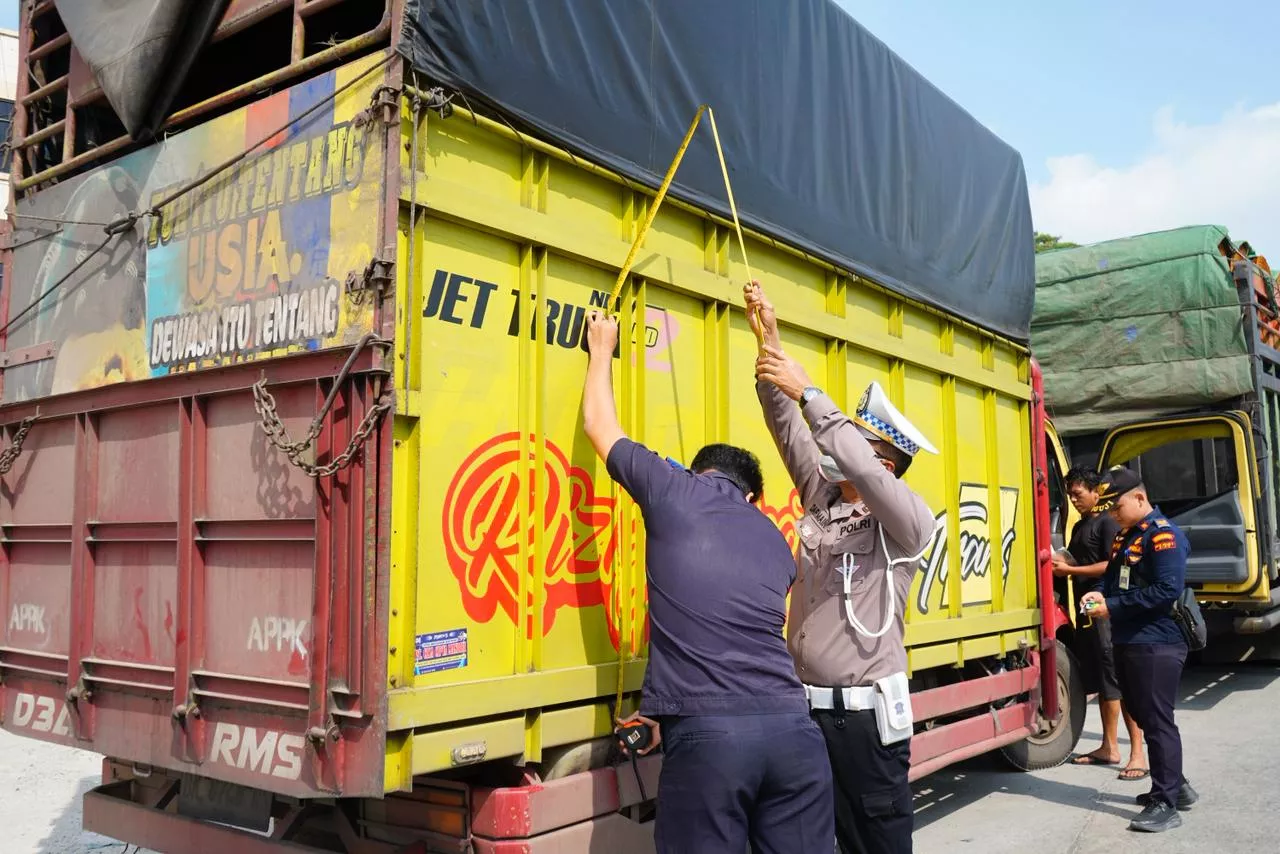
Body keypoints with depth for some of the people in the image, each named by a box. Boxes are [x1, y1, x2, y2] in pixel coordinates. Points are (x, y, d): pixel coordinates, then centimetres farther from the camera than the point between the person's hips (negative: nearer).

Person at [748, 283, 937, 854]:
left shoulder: (909, 520, -8)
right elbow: (787, 428, 3)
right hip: (807, 702, 5)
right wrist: (770, 342, -5)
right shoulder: (822, 501, 7)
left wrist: (808, 391, -25)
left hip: (866, 709, -5)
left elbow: (862, 471, -27)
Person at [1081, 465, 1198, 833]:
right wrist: (1100, 593, -1)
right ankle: (1175, 786, 32)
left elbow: (1168, 590, -23)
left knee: (1157, 721, -4)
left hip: (1157, 645, -9)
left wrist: (1113, 607, -20)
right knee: (1142, 715, 17)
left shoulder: (1163, 535, -14)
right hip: (1128, 643, 10)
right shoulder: (1124, 536, 15)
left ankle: (1166, 805, 4)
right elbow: (1115, 576, 22)